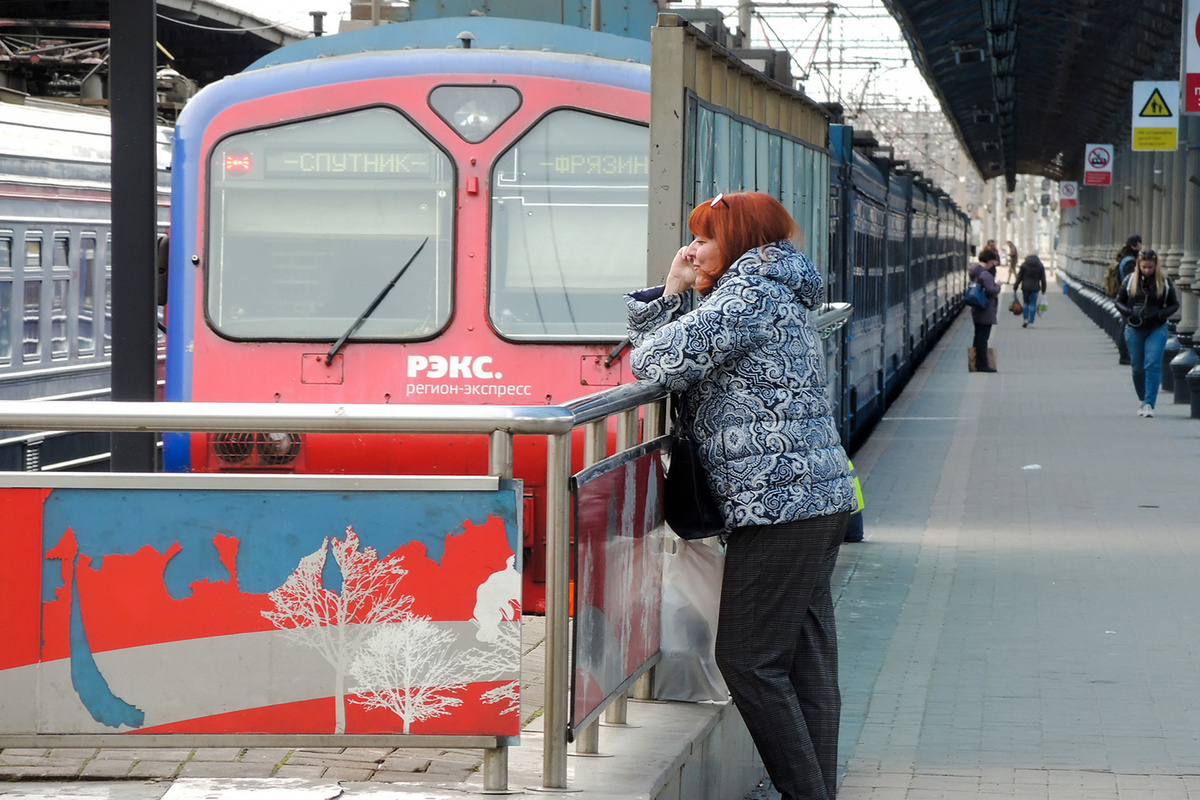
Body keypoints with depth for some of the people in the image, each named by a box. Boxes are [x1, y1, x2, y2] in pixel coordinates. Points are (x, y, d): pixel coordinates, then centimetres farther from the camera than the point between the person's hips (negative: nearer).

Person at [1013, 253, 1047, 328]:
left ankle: (1026, 319, 5)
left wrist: (1015, 287, 7)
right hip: (1035, 288, 0)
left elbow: (1019, 277, 1)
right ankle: (1031, 322, -1)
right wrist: (1043, 290, 11)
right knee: (1033, 305, 3)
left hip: (1025, 288, 0)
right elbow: (1043, 279, 5)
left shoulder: (1024, 265, 0)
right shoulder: (1040, 266, 3)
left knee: (1026, 303, 15)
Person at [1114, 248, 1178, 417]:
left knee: (1153, 365, -13)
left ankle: (1149, 404, -14)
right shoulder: (1130, 280, 2)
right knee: (1137, 368, 7)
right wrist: (1128, 313, -11)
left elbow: (1174, 304, 7)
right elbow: (1119, 301, 9)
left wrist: (1162, 314, -13)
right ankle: (1142, 400, 28)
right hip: (1135, 330, 2)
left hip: (1157, 330, -2)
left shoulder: (1165, 282, 0)